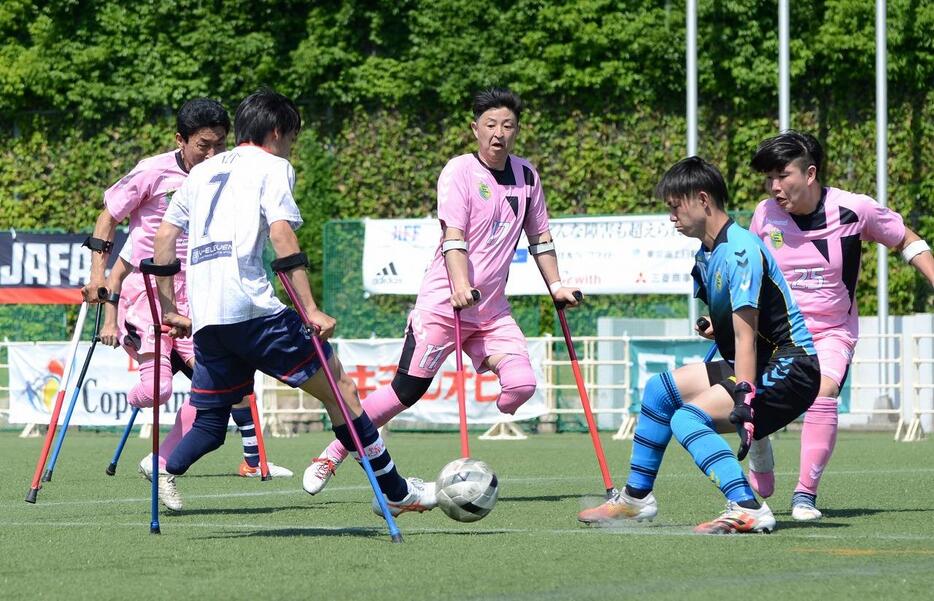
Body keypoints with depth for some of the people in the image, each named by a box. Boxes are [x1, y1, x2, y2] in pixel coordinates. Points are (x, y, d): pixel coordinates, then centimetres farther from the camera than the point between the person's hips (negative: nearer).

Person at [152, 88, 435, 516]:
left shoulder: (203, 171, 24)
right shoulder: (271, 167, 6)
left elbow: (164, 237, 22)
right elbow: (281, 234, -8)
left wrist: (169, 309, 27)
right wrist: (311, 311, -12)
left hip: (205, 317, 6)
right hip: (252, 306, -6)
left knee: (210, 421, 15)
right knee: (339, 389, 1)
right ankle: (395, 492, 1)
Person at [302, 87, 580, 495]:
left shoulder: (526, 175, 9)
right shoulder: (460, 171, -10)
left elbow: (539, 236, 22)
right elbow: (454, 236, -21)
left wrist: (555, 286, 17)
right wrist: (460, 285, -34)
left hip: (492, 311, 5)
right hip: (442, 304, -5)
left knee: (521, 384, -16)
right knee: (405, 392, -5)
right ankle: (331, 457, 10)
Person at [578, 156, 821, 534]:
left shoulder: (740, 250, -20)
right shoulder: (706, 254, 12)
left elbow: (745, 335, -27)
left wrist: (745, 400, -31)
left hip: (790, 368, -11)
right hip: (756, 367, 11)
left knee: (687, 419, -24)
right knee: (659, 389, 16)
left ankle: (748, 509, -33)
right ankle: (636, 497, 25)